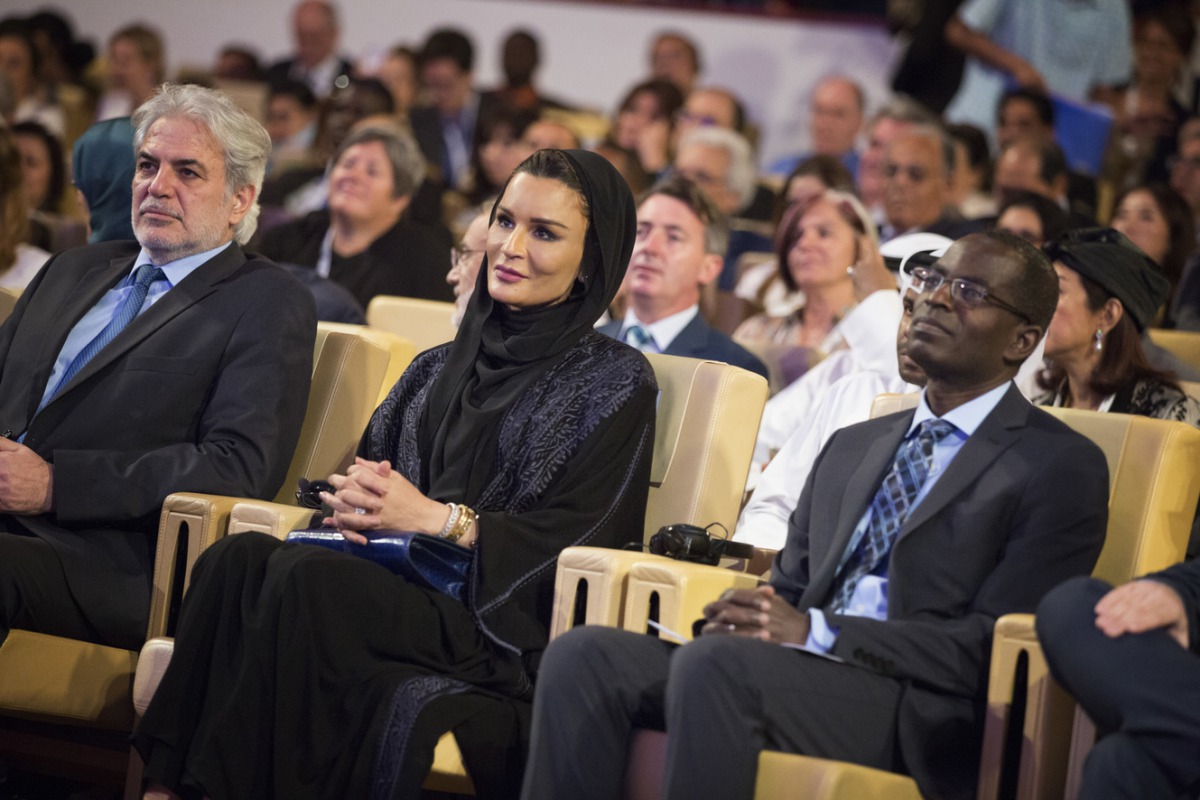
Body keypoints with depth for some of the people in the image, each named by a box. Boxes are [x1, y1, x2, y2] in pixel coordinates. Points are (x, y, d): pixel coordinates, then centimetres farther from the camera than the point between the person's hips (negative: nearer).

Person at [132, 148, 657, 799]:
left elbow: (578, 539, -4)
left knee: (304, 576, -32)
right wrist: (351, 501, -5)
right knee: (236, 559, -26)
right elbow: (370, 473, 21)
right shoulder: (440, 368, 25)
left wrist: (435, 518, -14)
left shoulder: (617, 381, 7)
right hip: (395, 591, 5)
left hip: (500, 635, -5)